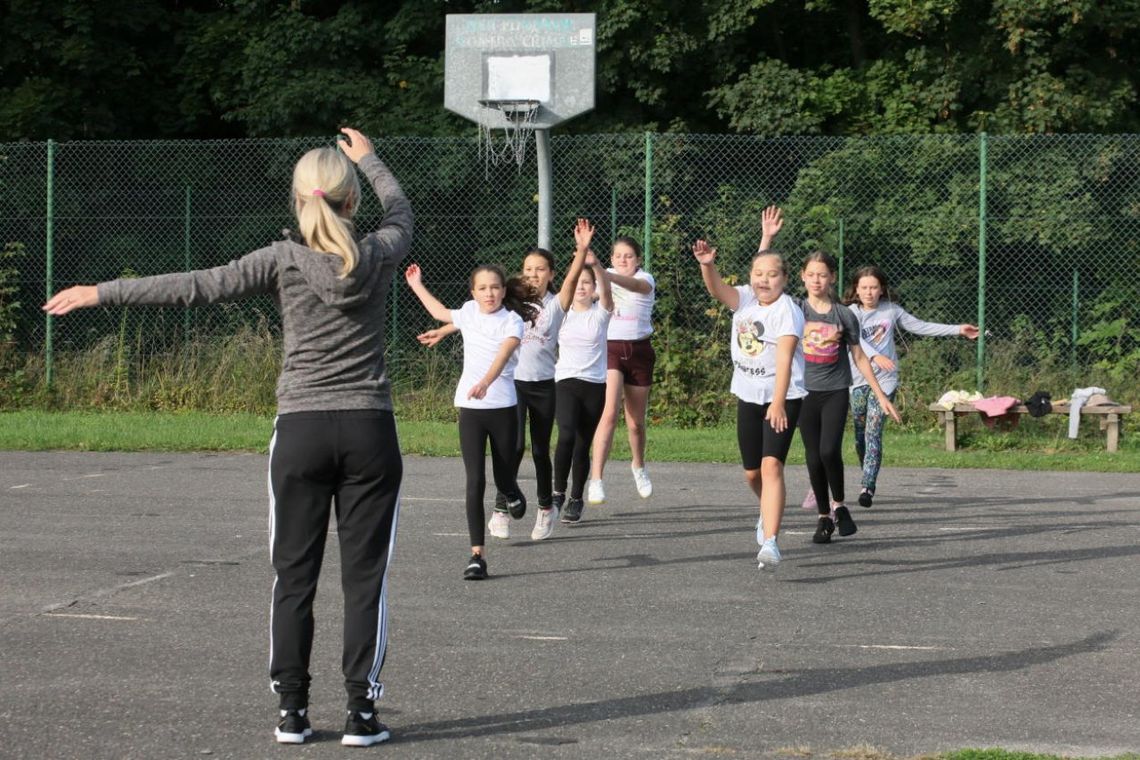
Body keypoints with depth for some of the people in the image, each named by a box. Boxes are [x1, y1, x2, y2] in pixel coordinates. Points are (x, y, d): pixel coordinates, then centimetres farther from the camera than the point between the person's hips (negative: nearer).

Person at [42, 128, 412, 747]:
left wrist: (102, 294, -2)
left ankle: (292, 710, 9)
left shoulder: (284, 260, -5)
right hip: (369, 431, 1)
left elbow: (196, 287, -7)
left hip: (301, 430, 0)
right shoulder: (378, 256, 0)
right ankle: (361, 712, 2)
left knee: (294, 576, 7)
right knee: (364, 577, 3)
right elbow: (400, 212, 24)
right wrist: (369, 159, 41)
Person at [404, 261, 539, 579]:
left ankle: (512, 494, 50)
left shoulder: (512, 320, -6)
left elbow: (503, 354, -25)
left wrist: (486, 382, -43)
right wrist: (417, 286, 37)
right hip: (470, 408, 2)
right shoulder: (469, 313, 7)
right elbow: (442, 314, 31)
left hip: (503, 406, -2)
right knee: (475, 481, -8)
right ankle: (477, 554, -8)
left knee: (504, 478, 10)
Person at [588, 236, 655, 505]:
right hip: (609, 348, -1)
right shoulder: (605, 277, 7)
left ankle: (638, 465, 42)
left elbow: (635, 285, -28)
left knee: (636, 421, 11)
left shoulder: (645, 278, -4)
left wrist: (604, 273, -45)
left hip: (638, 349, 1)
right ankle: (596, 480, -24)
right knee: (609, 413, -21)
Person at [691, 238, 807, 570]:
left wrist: (778, 403, -31)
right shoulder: (745, 299, 4)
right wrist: (707, 265, -36)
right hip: (748, 397, 6)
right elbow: (717, 289, -15)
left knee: (771, 466, -20)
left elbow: (784, 357, -23)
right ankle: (769, 512, 47)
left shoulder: (787, 310, -14)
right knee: (751, 472, 15)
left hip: (782, 397, -6)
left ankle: (770, 542, -26)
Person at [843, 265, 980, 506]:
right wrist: (876, 356, -39)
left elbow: (920, 326, 13)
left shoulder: (891, 310, 5)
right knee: (860, 435, 8)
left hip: (884, 380, -1)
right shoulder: (852, 312, -3)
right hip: (858, 380, 1)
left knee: (873, 432, -13)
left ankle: (868, 487, -19)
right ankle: (868, 481, 26)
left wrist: (957, 330, 13)